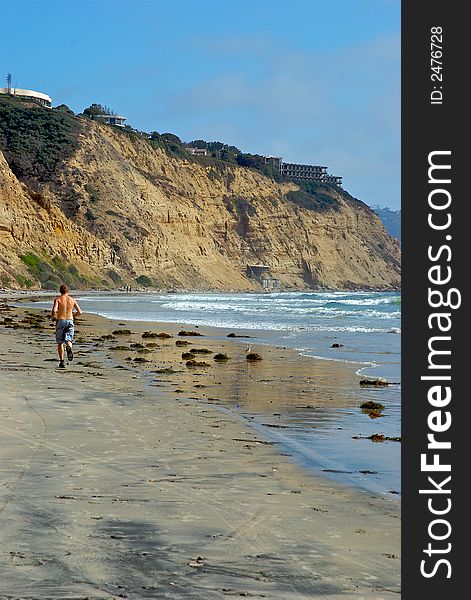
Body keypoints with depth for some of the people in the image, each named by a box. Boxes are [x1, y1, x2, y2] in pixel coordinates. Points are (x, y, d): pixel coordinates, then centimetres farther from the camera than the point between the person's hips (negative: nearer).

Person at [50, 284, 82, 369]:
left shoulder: (58, 299, -2)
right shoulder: (72, 300, 8)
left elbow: (54, 310, -17)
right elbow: (79, 312, 7)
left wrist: (52, 317, 3)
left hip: (60, 321, -2)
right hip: (70, 321, 2)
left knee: (60, 342, 8)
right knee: (68, 340, 8)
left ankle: (62, 361, 2)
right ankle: (69, 348, -30)